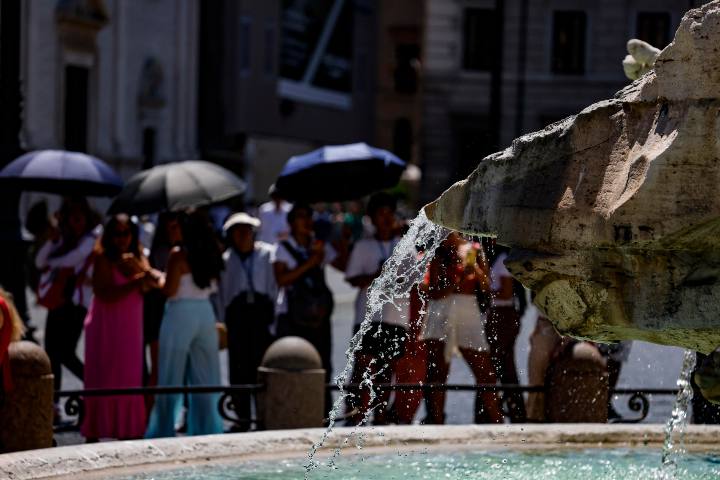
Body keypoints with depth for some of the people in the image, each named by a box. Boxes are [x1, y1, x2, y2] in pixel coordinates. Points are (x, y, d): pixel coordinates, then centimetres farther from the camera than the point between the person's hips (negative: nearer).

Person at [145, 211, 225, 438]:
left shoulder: (179, 254, -10)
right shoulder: (211, 254, 7)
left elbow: (170, 290, -14)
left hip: (180, 315, -5)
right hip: (205, 314, 5)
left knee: (171, 379, 3)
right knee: (205, 379, 9)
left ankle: (164, 432, 6)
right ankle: (206, 430, 10)